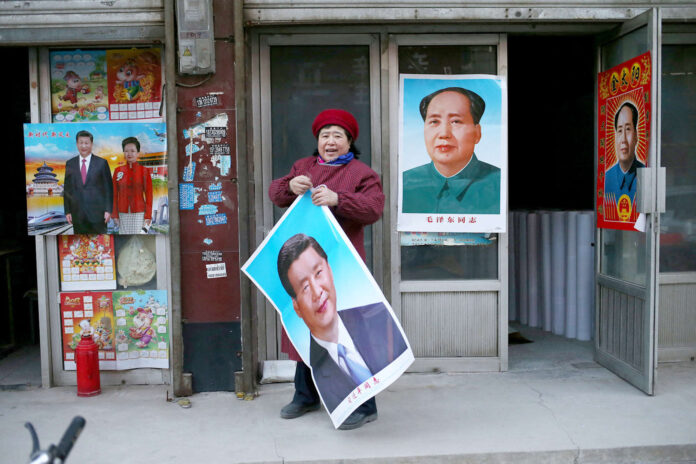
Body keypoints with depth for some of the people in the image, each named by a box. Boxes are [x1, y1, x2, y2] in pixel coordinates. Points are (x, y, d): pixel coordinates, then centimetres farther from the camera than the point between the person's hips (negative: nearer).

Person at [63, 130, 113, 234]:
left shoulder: (102, 163, 2)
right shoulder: (70, 164, 9)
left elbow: (108, 188, 1)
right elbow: (67, 189, 10)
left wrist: (108, 210, -5)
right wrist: (67, 211, 4)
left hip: (97, 213, -2)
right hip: (77, 214, 2)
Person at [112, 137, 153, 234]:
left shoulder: (144, 171, 0)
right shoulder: (118, 171, 6)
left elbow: (149, 195, 0)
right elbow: (114, 194, 8)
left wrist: (148, 216, -6)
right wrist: (115, 215, 3)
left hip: (139, 214, -2)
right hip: (123, 214, 2)